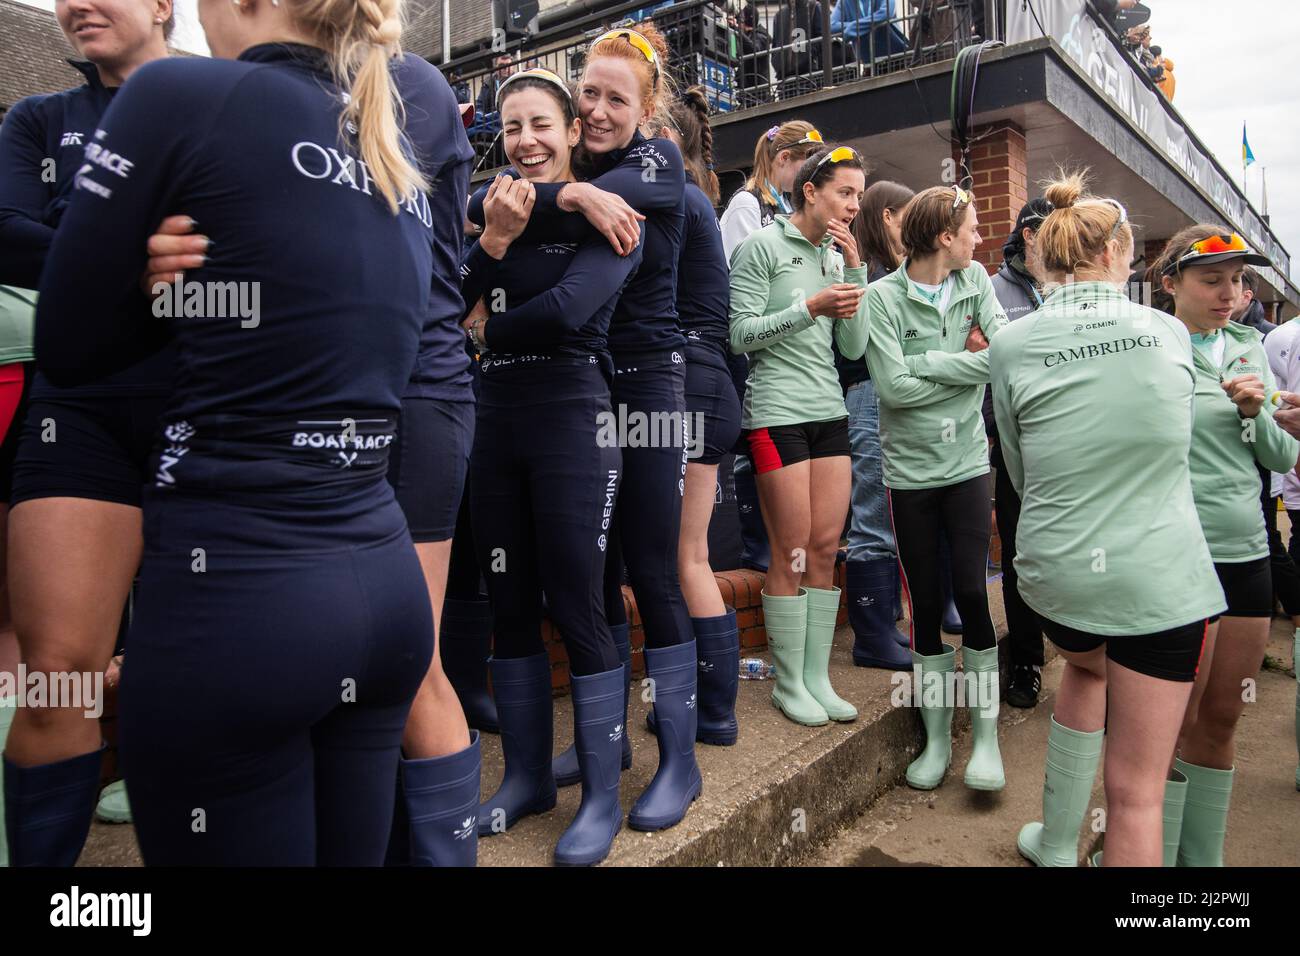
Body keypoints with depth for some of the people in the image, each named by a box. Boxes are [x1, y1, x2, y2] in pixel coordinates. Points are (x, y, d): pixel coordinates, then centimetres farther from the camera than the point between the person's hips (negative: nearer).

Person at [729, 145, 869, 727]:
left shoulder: (835, 256, 14)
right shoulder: (762, 247, -4)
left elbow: (853, 347, 8)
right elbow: (739, 333, -10)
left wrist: (854, 270, 0)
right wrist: (811, 308, -17)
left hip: (829, 412, 6)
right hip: (777, 411, -6)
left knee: (826, 550, 6)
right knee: (792, 553, -3)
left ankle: (817, 677, 16)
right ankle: (789, 684, 11)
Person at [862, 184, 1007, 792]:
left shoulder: (976, 281, 4)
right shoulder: (882, 296, -8)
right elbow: (893, 387, -18)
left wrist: (924, 363, -16)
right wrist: (964, 363, -10)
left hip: (968, 462, 2)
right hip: (909, 469, -2)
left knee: (971, 592, -5)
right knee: (925, 604, 7)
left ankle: (985, 735, 12)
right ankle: (936, 738, 22)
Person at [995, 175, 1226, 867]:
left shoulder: (1011, 346, -5)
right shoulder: (1170, 334, -1)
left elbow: (1021, 473, 4)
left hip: (1056, 570, 2)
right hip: (1159, 577, -1)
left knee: (1087, 666, 34)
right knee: (1136, 790, 6)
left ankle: (1056, 845, 40)